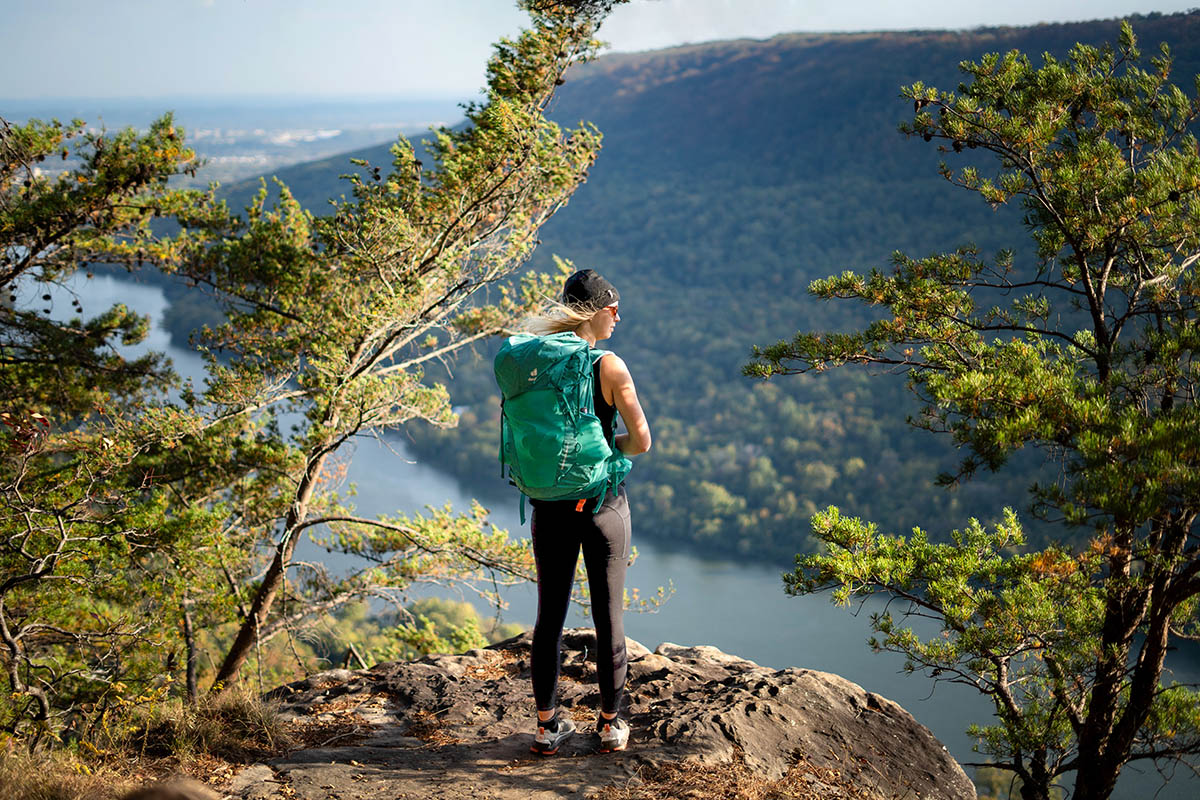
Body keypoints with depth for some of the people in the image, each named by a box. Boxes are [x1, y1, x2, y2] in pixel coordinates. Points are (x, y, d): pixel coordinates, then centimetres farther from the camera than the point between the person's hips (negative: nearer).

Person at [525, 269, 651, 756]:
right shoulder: (609, 366, -13)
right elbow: (641, 441, -11)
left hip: (550, 508, 4)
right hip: (602, 504, -4)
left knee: (549, 616, 12)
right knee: (608, 617, 9)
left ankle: (547, 726, 18)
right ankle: (610, 724, 19)